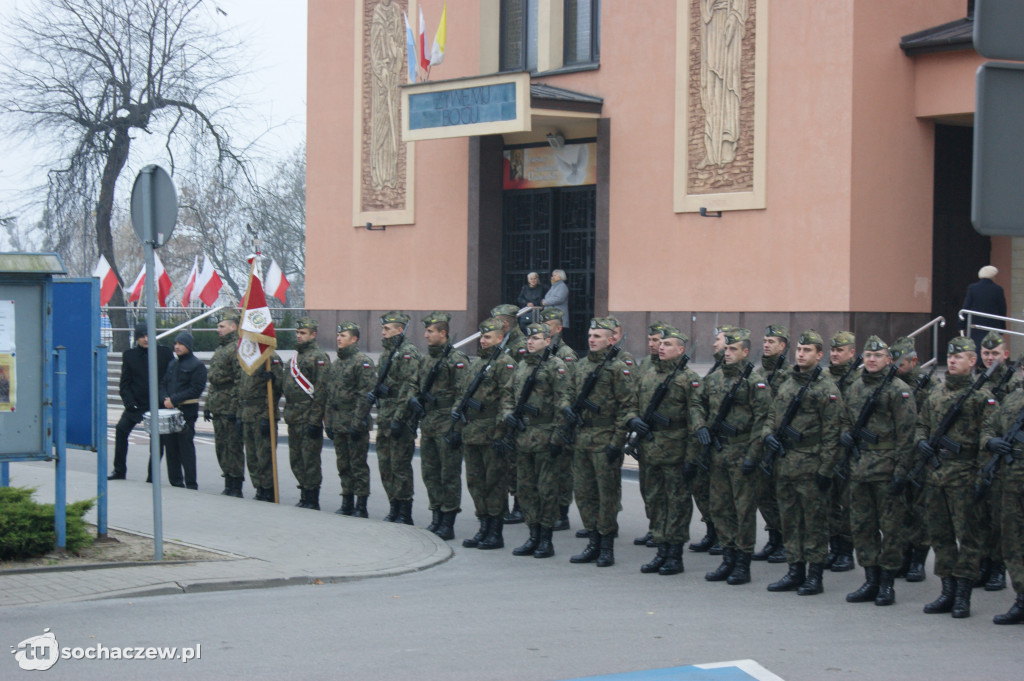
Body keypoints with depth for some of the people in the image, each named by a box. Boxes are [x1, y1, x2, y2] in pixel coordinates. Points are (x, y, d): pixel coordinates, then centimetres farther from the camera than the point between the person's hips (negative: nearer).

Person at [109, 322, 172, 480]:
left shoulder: (164, 353, 1)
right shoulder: (129, 355, 5)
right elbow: (124, 383, 6)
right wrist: (129, 402, -8)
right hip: (136, 404, 1)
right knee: (121, 429, -10)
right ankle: (119, 470, 1)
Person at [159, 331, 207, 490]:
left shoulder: (197, 366, -4)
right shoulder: (172, 364, 18)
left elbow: (196, 389, -11)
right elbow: (163, 384, 17)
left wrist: (174, 399, -15)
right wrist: (165, 399, -4)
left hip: (187, 412, -7)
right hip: (169, 411, 7)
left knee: (186, 448, -6)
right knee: (171, 447, 7)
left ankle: (190, 484, -2)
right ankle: (175, 481, 15)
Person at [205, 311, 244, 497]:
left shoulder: (237, 349, -13)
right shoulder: (220, 349, 19)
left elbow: (240, 381, -19)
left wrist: (234, 409, -21)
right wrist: (208, 405, 21)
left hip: (230, 409, -10)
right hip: (218, 409, 10)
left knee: (233, 447, -6)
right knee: (221, 447, 12)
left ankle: (236, 488, -3)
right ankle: (228, 485, 19)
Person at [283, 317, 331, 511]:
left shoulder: (319, 357, -10)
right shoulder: (295, 357, 18)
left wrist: (315, 420, -20)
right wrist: (288, 414, 19)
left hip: (309, 419, -9)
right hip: (293, 419, 9)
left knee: (310, 460, -5)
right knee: (296, 460, 12)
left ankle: (312, 501, 1)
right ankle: (304, 496, 21)